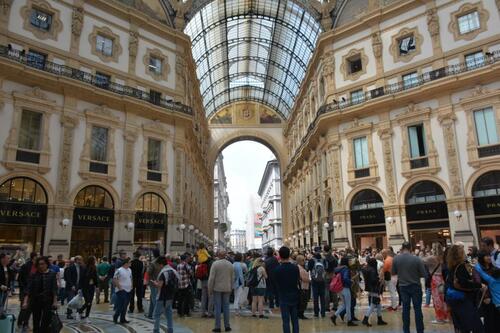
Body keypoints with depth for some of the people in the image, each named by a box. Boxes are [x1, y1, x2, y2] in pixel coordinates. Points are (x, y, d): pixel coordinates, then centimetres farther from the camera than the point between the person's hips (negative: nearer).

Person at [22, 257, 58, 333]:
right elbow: (29, 288, -1)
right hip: (35, 301, 3)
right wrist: (25, 301, -11)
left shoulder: (52, 274, -2)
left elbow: (54, 289, -5)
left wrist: (55, 301, -11)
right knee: (36, 323, 10)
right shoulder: (34, 275, 3)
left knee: (45, 323, -7)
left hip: (47, 301, -3)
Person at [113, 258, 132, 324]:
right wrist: (119, 287, -17)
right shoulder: (119, 271, -15)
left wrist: (131, 286, 10)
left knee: (125, 306, 12)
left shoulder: (129, 270, 10)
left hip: (128, 290, 8)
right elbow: (114, 279, -17)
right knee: (120, 306, -6)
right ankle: (115, 317, 10)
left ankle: (122, 319, 20)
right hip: (122, 291, -8)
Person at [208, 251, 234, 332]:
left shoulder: (215, 264, -9)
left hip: (217, 288, -3)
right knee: (226, 307, 10)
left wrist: (210, 289, -3)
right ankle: (227, 326, 14)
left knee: (217, 307, 2)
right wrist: (231, 288, 17)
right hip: (227, 289, 3)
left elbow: (211, 278, -11)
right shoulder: (230, 264, 4)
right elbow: (232, 278, 8)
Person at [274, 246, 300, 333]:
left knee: (286, 321, 4)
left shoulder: (277, 269, -14)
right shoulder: (295, 268, -8)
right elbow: (298, 281, 3)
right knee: (295, 320, 14)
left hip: (284, 298, -3)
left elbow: (276, 284, -3)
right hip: (294, 297, 3)